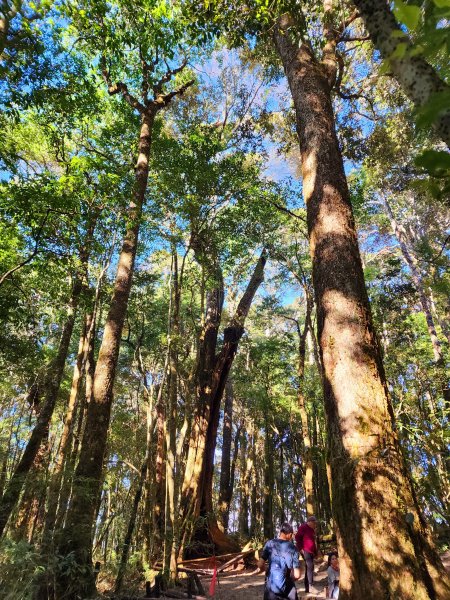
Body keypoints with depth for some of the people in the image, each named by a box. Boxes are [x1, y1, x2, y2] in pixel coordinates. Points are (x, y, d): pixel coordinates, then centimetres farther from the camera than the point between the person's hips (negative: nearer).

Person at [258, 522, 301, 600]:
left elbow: (260, 564, -8)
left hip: (271, 585, 0)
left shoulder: (270, 543, -5)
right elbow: (297, 575, -8)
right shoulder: (293, 548, -6)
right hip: (287, 586, 0)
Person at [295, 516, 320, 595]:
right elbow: (297, 537, -14)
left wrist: (315, 552, 19)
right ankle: (311, 586, -19)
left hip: (311, 551, 9)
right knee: (310, 567, -18)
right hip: (305, 551, -9)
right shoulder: (303, 527, -7)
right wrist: (300, 548, -17)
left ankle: (307, 588, 15)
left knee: (308, 568, 10)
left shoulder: (312, 530, 21)